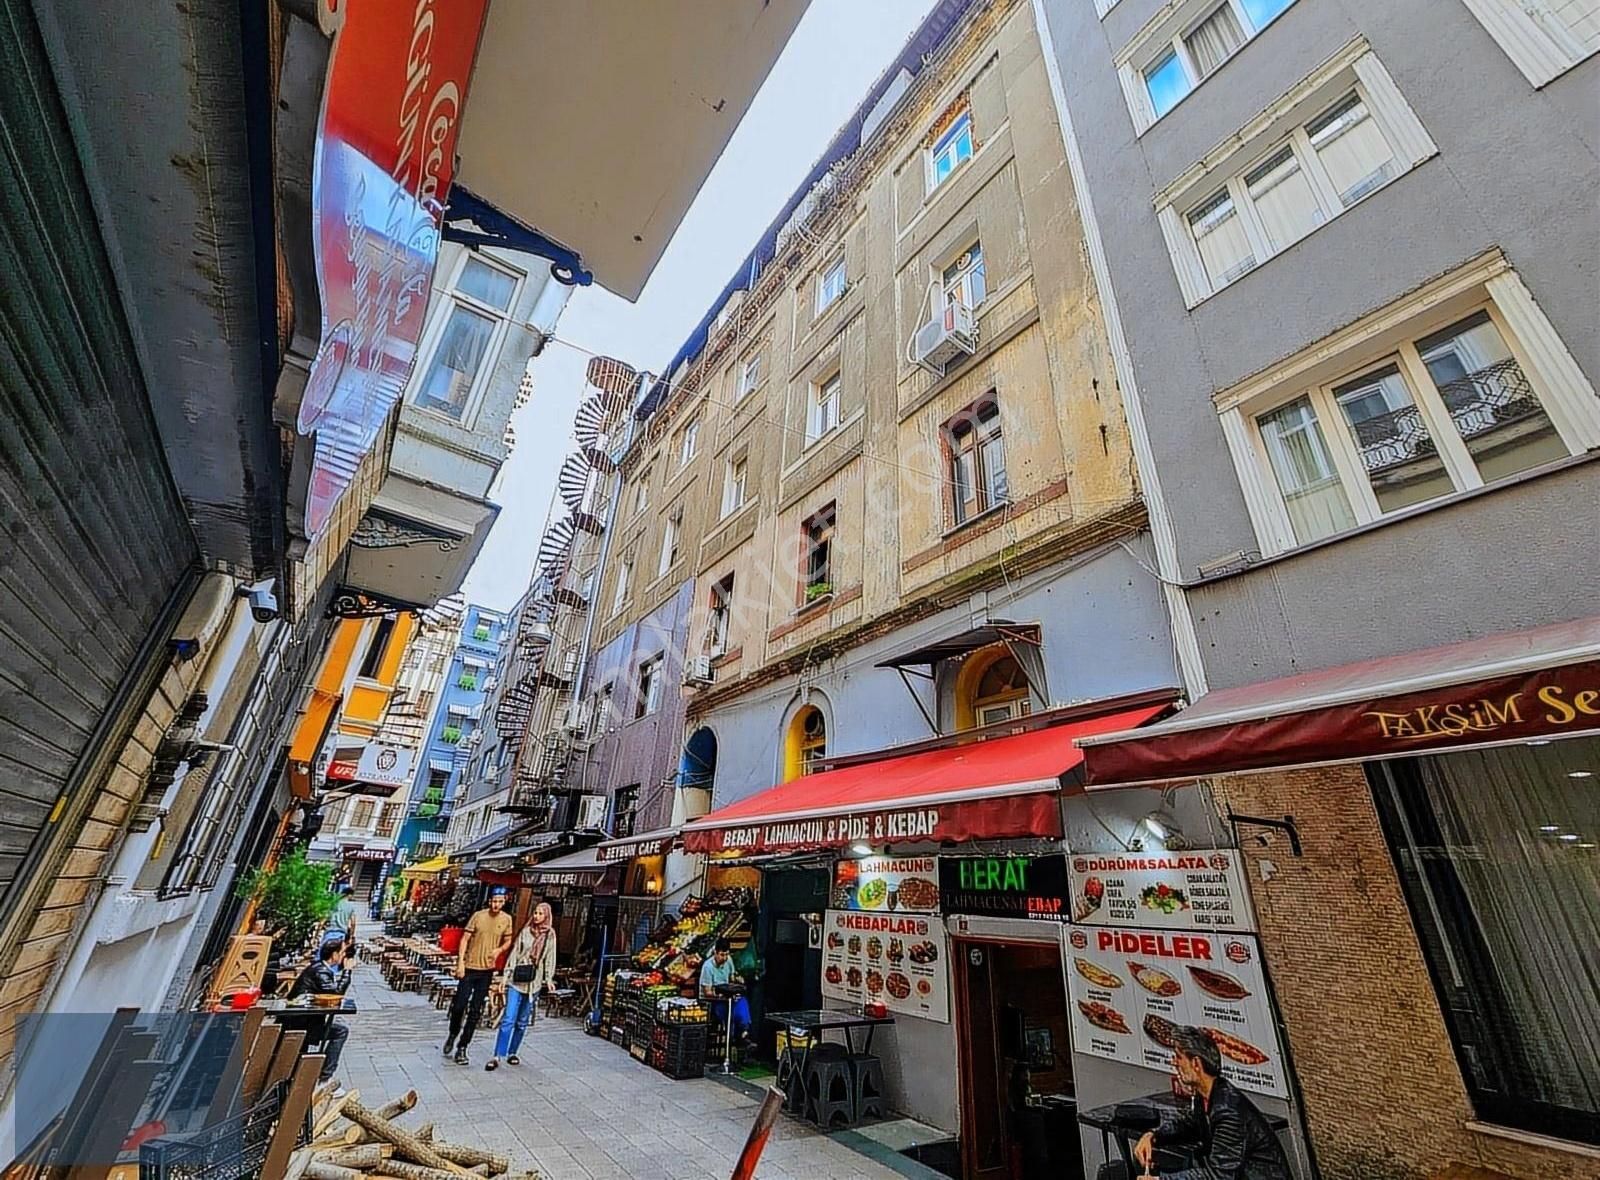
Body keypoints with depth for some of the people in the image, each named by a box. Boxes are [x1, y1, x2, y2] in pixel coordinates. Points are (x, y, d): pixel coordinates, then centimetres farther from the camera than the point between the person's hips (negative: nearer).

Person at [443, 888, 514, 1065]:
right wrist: (460, 962, -10)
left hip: (487, 970, 2)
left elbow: (508, 941, 8)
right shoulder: (478, 916, -9)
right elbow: (465, 939, -4)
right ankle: (453, 1035, 33)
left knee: (475, 1012, 7)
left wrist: (499, 949, -12)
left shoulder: (507, 919, -2)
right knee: (459, 1005, 3)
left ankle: (462, 1048, 22)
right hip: (470, 968, -2)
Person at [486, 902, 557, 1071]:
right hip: (517, 980, -1)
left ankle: (512, 1053, 24)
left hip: (534, 983, 1)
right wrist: (506, 975, 0)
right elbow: (514, 953, 4)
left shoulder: (550, 934, 2)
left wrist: (549, 978, -5)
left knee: (523, 1021, 10)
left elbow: (550, 958, 3)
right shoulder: (526, 931, 3)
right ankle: (497, 1057, -1)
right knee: (508, 1019, -7)